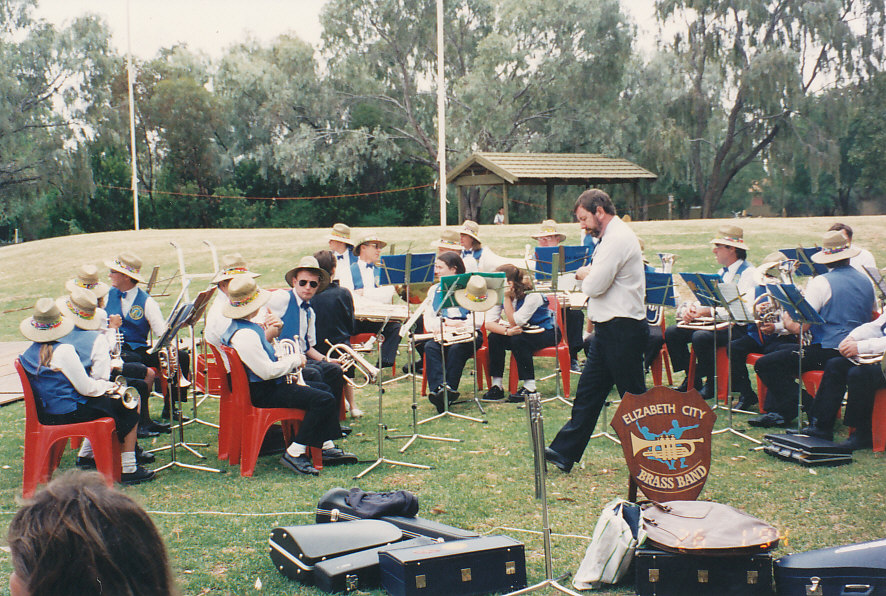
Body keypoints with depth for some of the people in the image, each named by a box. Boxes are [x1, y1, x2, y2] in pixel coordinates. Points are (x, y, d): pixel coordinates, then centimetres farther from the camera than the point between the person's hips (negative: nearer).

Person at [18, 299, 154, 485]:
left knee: (100, 401, 31)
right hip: (70, 413, -9)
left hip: (45, 413, 9)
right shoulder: (64, 350, -23)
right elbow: (87, 388, -20)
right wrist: (107, 385, 1)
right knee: (131, 405, 2)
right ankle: (128, 468, 2)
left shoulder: (29, 353, 2)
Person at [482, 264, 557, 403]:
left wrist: (507, 298, -32)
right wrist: (507, 331, -36)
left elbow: (514, 323, -29)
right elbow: (489, 323, -18)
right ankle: (496, 386, -15)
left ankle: (529, 387, -24)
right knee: (494, 338, -21)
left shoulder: (532, 296, -27)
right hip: (521, 332, 6)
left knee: (518, 340, -34)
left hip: (546, 332, -6)